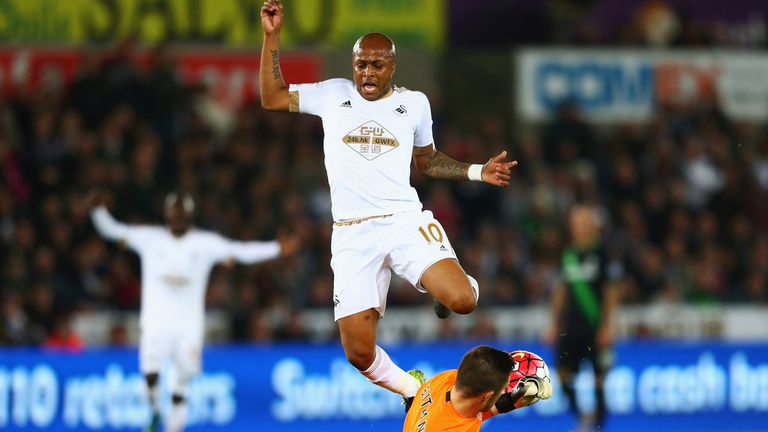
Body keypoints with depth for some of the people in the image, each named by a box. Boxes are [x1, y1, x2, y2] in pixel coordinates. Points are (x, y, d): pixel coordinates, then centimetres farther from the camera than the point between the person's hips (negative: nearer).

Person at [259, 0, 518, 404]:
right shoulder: (332, 94, 8)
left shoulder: (414, 103, 9)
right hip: (352, 235, 0)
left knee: (462, 301, -25)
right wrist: (272, 36, 4)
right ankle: (412, 390, 22)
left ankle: (441, 287, 15)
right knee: (359, 353, -9)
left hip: (405, 220, 0)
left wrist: (476, 172, 10)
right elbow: (271, 98, 11)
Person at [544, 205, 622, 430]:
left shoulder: (602, 254, -4)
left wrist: (607, 326, -11)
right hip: (570, 326, 5)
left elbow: (611, 292, -6)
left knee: (598, 378, -1)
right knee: (564, 373, -3)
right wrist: (555, 325, 14)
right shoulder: (568, 254, 10)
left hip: (595, 326, -5)